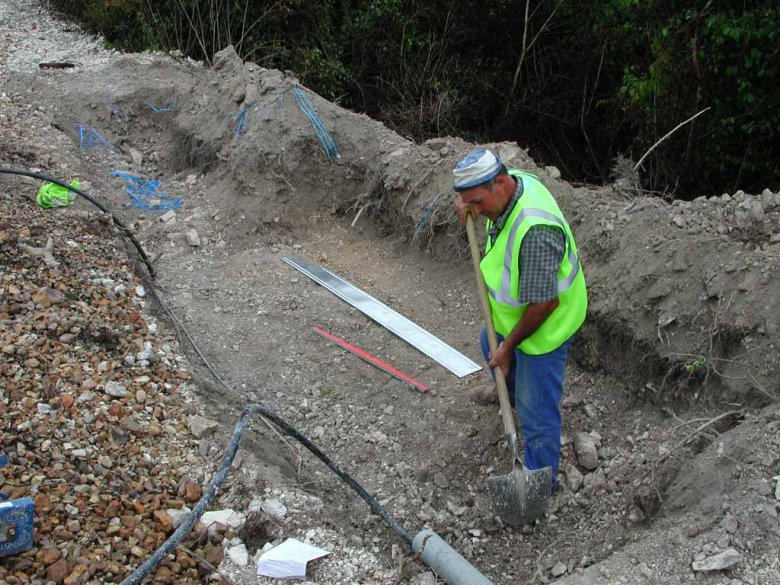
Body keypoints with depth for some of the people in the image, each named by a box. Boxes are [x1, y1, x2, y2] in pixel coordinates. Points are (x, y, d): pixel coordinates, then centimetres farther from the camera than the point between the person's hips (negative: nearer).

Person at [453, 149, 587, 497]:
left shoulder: (534, 231, -41)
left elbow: (544, 303, -34)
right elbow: (471, 194, 15)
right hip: (517, 311, 10)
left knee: (537, 409, 1)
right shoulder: (515, 181, -12)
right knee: (490, 341, 36)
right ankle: (512, 391, 64)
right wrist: (464, 201, -9)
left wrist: (509, 346, -21)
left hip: (546, 324, -10)